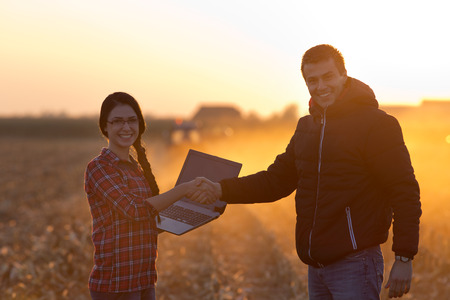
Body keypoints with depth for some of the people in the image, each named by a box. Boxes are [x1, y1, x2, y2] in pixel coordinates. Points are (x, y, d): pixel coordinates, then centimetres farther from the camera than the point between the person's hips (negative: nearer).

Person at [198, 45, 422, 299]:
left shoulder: (376, 123, -9)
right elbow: (276, 179, 15)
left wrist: (404, 258, -16)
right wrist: (222, 190, 2)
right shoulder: (307, 127, 15)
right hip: (316, 266, 7)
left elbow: (405, 192, -11)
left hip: (354, 265, -7)